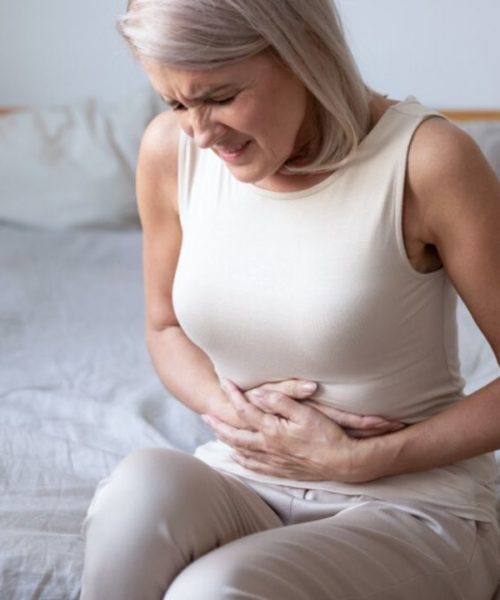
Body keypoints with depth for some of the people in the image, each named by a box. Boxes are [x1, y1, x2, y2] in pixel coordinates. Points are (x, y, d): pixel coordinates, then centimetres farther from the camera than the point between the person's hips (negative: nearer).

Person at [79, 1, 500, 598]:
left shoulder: (426, 159, -18)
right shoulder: (170, 149, -3)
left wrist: (359, 460, -14)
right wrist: (224, 404, -8)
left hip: (411, 507, -4)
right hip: (243, 484, 4)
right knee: (142, 484, -30)